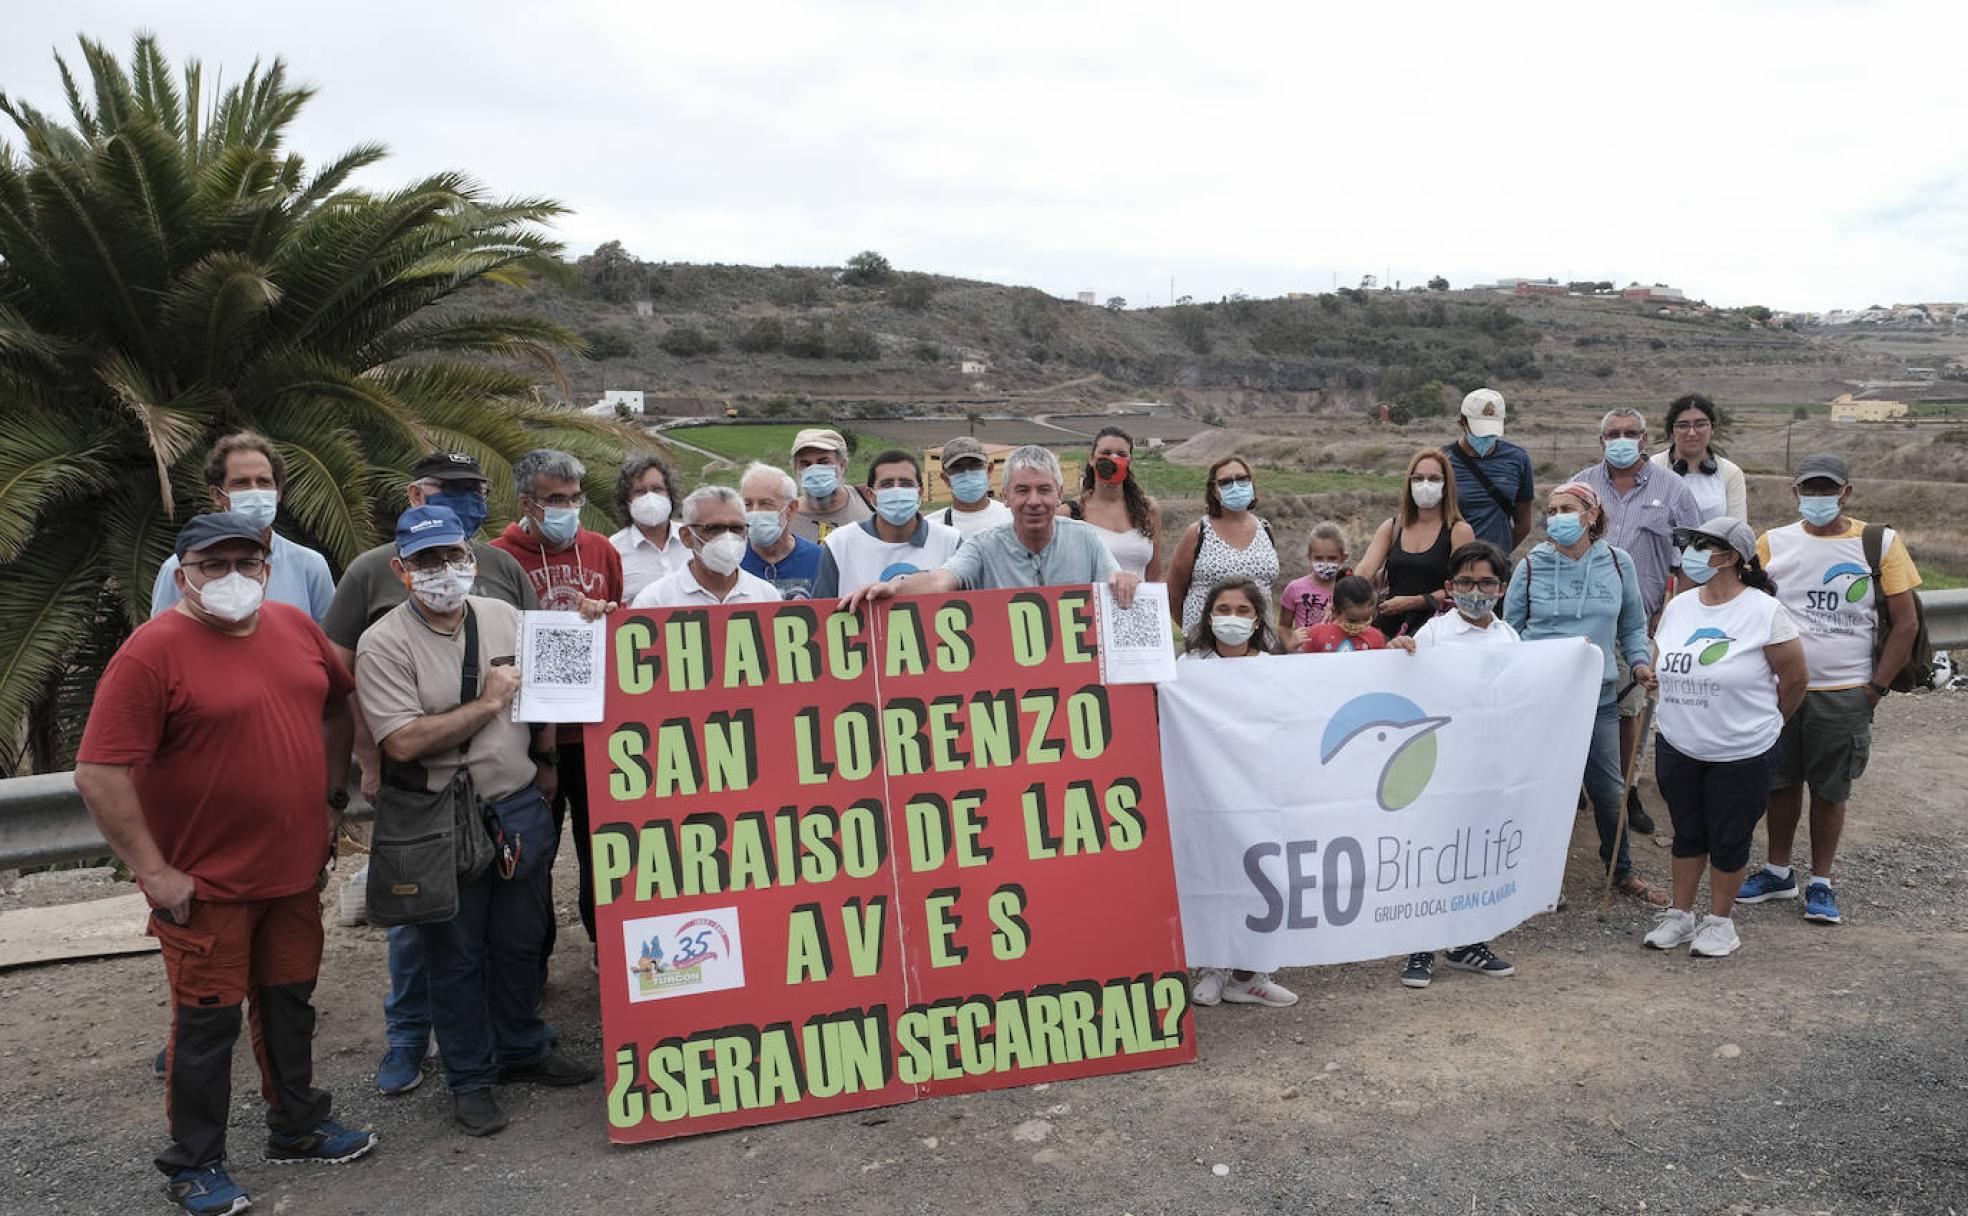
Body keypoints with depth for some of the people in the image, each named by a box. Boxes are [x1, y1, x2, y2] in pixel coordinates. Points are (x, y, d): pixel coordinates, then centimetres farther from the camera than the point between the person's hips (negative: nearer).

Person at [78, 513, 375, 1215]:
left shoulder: (295, 627, 4)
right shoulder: (154, 651, -16)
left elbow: (336, 706, 20)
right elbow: (98, 773, -19)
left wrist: (332, 798, 13)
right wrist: (154, 872, -17)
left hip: (294, 869, 6)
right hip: (206, 885, -6)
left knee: (290, 1003, 18)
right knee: (208, 1021, 6)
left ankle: (297, 1128, 37)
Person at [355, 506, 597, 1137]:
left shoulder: (504, 616, 4)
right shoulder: (384, 645, -13)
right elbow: (404, 741, -22)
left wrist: (545, 761, 12)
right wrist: (487, 703, -18)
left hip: (521, 806, 5)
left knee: (522, 941, 17)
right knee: (456, 955, 8)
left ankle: (522, 1049, 36)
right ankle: (470, 1079, 24)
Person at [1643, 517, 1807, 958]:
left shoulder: (1764, 611, -14)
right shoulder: (1678, 607, 2)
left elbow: (1795, 678, -5)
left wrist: (1760, 722, 6)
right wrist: (1680, 720, 14)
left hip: (1742, 755, -4)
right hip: (1678, 749, 5)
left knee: (1728, 840, 9)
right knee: (1687, 834, 16)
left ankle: (1719, 921, 25)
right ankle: (1680, 915, 29)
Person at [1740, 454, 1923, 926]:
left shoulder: (1881, 543, -3)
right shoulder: (1772, 544, 3)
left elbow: (1906, 622, -1)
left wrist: (1877, 689, -5)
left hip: (1844, 693, -2)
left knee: (1830, 789, 7)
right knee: (1781, 781, 11)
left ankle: (1820, 883, 20)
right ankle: (1778, 872, 26)